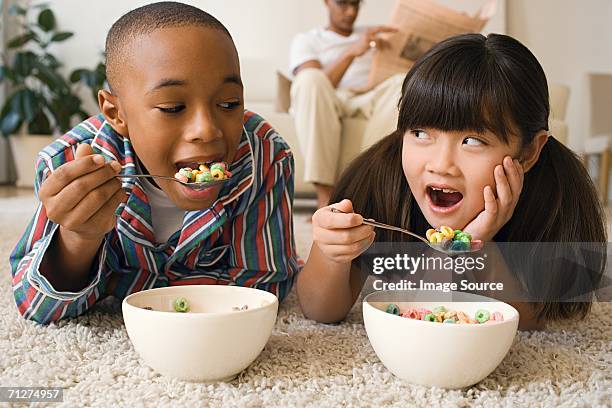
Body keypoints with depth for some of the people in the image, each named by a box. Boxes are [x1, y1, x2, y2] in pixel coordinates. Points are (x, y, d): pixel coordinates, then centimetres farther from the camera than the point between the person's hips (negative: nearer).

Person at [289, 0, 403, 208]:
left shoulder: (376, 34, 30)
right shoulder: (306, 40, 16)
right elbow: (317, 83, -5)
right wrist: (352, 51, -19)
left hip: (369, 104, 3)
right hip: (322, 108, -2)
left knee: (401, 82, -27)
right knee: (310, 78, -35)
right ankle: (325, 195, -39)